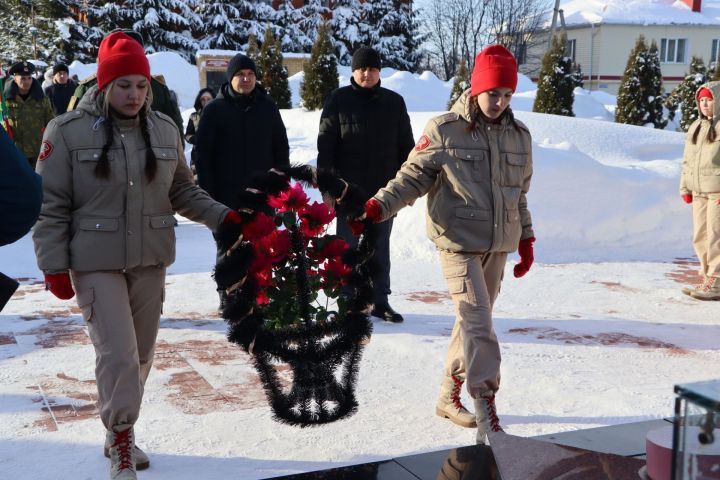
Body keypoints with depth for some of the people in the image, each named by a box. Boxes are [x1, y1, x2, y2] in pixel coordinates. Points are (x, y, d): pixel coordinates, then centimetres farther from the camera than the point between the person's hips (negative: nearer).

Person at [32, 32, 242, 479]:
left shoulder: (165, 129, 3)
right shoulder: (68, 131, -8)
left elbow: (182, 191, 12)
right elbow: (51, 205, -5)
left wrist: (222, 215, -2)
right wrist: (54, 265, -7)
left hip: (151, 260, 4)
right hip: (96, 262, -4)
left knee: (141, 354, 13)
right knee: (119, 353, -9)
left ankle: (120, 435, 33)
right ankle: (121, 442, 11)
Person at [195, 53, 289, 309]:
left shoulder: (267, 107, 8)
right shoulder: (215, 109, 0)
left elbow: (281, 149, 13)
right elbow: (202, 153, -1)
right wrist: (208, 192, -8)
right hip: (227, 195, -2)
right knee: (227, 248, 3)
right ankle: (227, 296, 13)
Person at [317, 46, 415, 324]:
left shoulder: (394, 102, 7)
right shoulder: (338, 100, 0)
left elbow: (406, 146, 11)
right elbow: (326, 145, -2)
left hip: (384, 189, 3)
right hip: (349, 191, -2)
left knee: (380, 248, 10)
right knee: (348, 247, 3)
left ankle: (380, 301, 18)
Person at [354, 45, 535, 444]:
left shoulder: (519, 136, 9)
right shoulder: (445, 130, -8)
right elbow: (414, 175, -5)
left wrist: (526, 239, 19)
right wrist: (381, 204, -19)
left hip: (498, 245, 6)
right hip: (458, 241, -6)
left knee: (475, 321, 12)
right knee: (477, 322, -12)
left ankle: (449, 395, 27)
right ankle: (485, 410, -9)